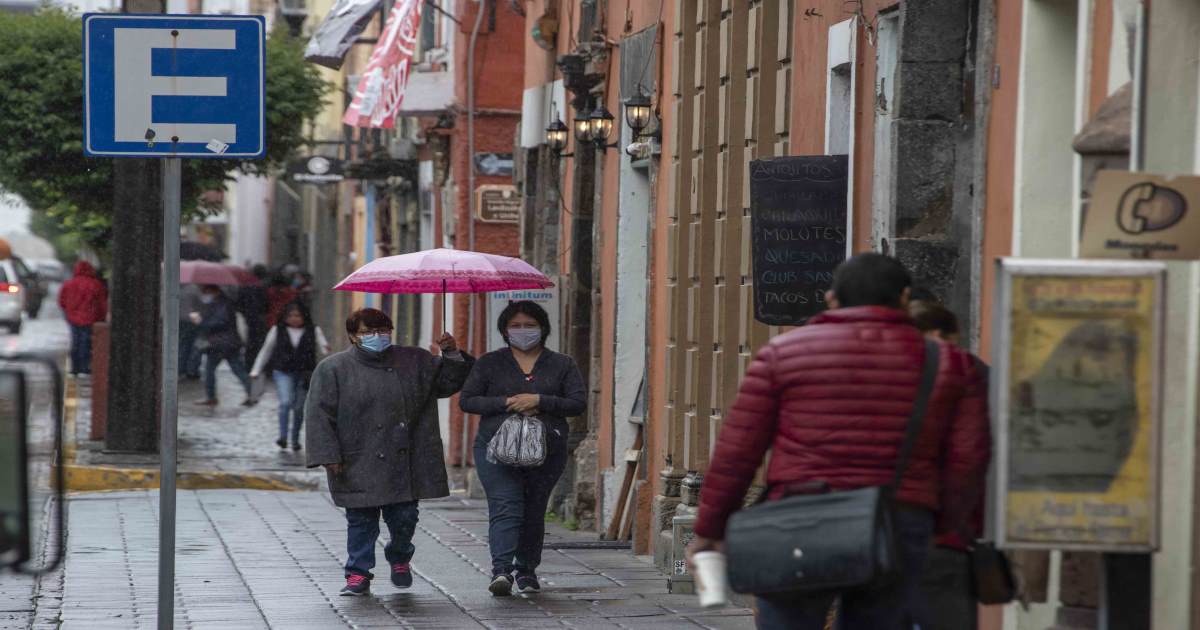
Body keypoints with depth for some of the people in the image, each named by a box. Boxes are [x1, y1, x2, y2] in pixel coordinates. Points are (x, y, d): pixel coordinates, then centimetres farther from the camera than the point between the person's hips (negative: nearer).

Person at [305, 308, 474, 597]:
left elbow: (448, 383, 16)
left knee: (404, 519, 5)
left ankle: (399, 559, 33)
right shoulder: (333, 368, 0)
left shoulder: (415, 362, 10)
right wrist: (328, 455, -11)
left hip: (404, 463, 2)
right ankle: (358, 574, 13)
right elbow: (319, 414, -3)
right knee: (361, 521, 1)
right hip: (359, 467, -2)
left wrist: (452, 355, -3)